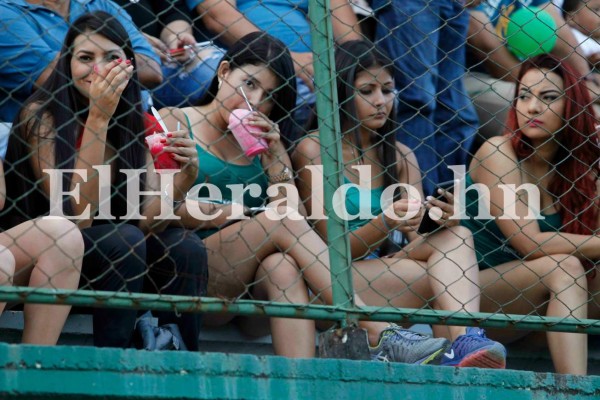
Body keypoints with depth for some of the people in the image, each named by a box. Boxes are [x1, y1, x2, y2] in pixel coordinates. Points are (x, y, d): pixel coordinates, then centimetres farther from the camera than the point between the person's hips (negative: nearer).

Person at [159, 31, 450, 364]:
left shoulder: (265, 142, 24)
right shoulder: (174, 123, 10)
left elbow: (291, 210, 7)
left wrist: (273, 156, -2)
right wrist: (226, 214, -5)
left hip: (251, 288, 4)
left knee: (282, 266, -32)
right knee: (282, 222, -25)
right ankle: (383, 339, -35)